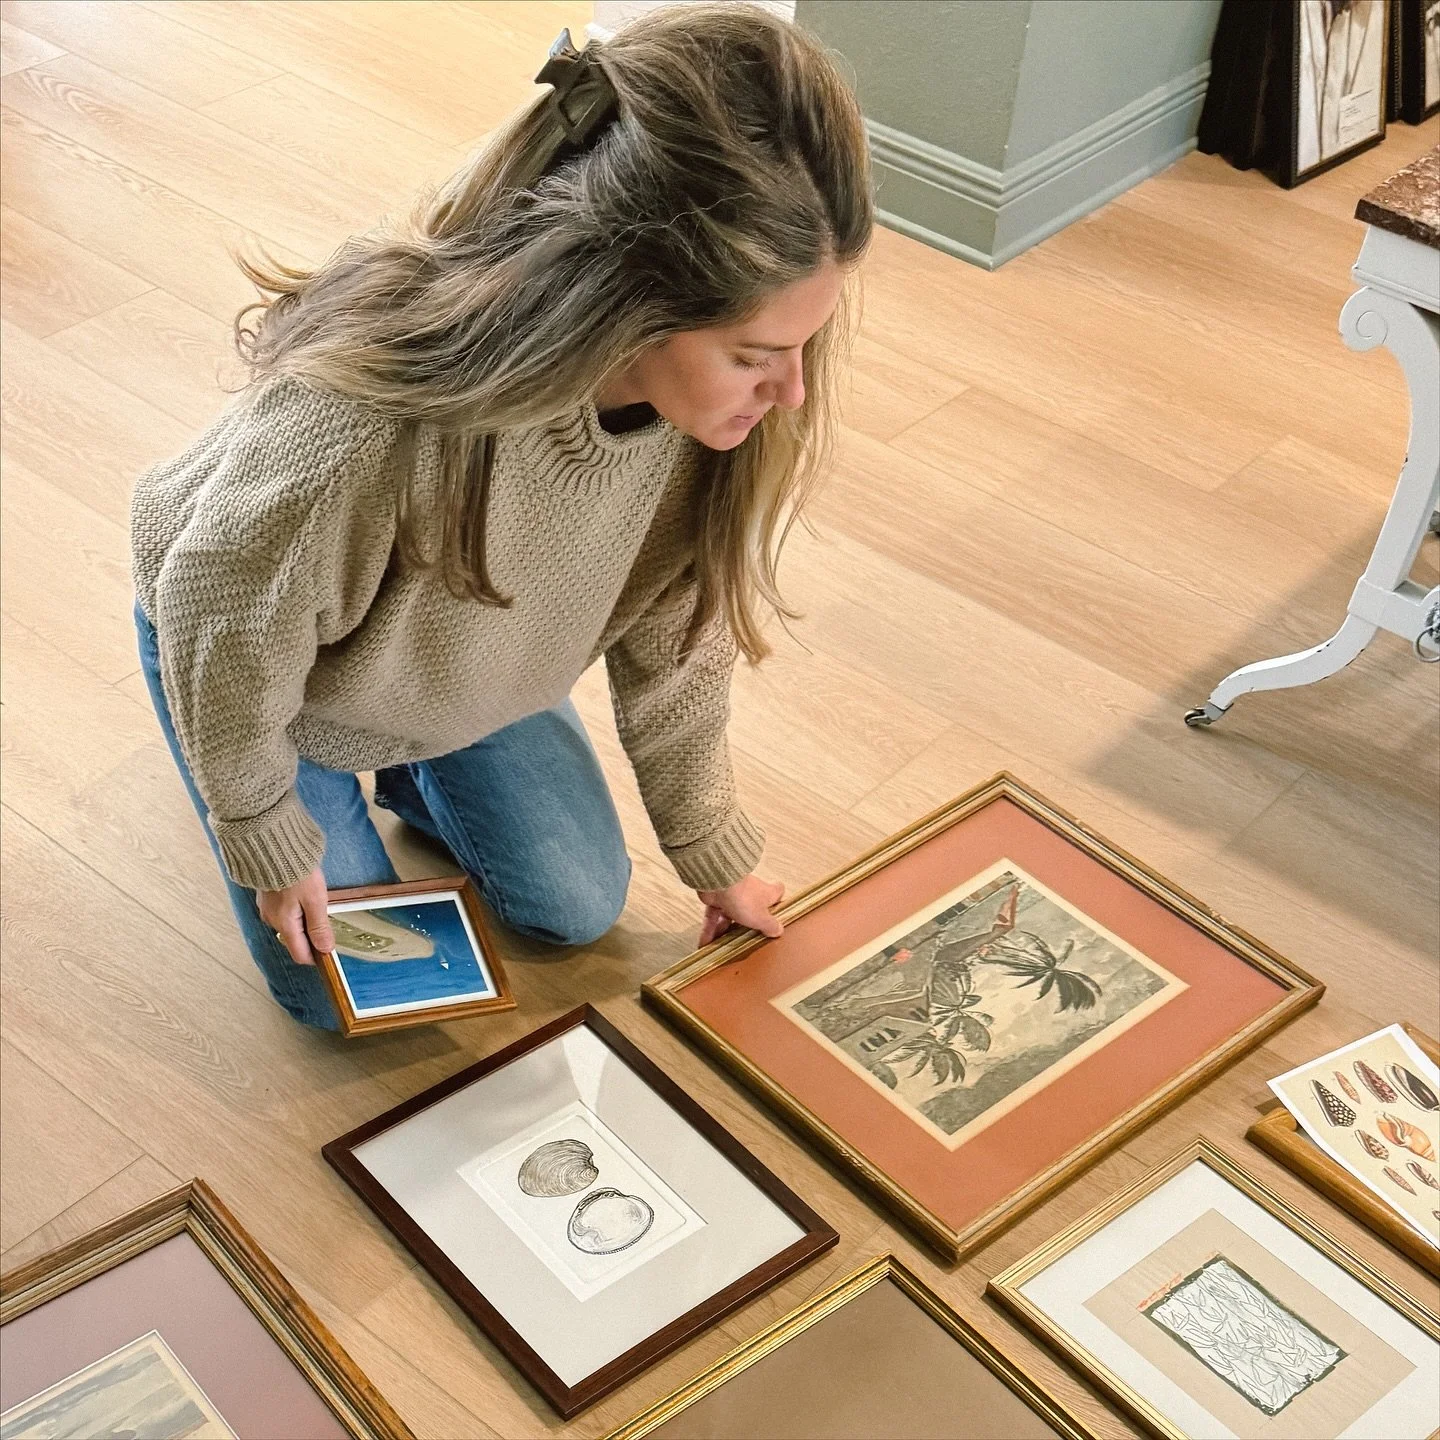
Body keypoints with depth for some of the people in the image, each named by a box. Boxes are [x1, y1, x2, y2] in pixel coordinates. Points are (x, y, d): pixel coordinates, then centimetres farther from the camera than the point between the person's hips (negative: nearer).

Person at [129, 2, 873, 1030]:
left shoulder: (711, 388, -30)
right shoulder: (360, 425, -48)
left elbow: (677, 631, -11)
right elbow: (220, 619, -27)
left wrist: (712, 850, 2)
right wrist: (270, 844, -11)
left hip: (464, 663, 4)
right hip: (250, 652, -4)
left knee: (579, 907, 12)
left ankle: (402, 761, 35)